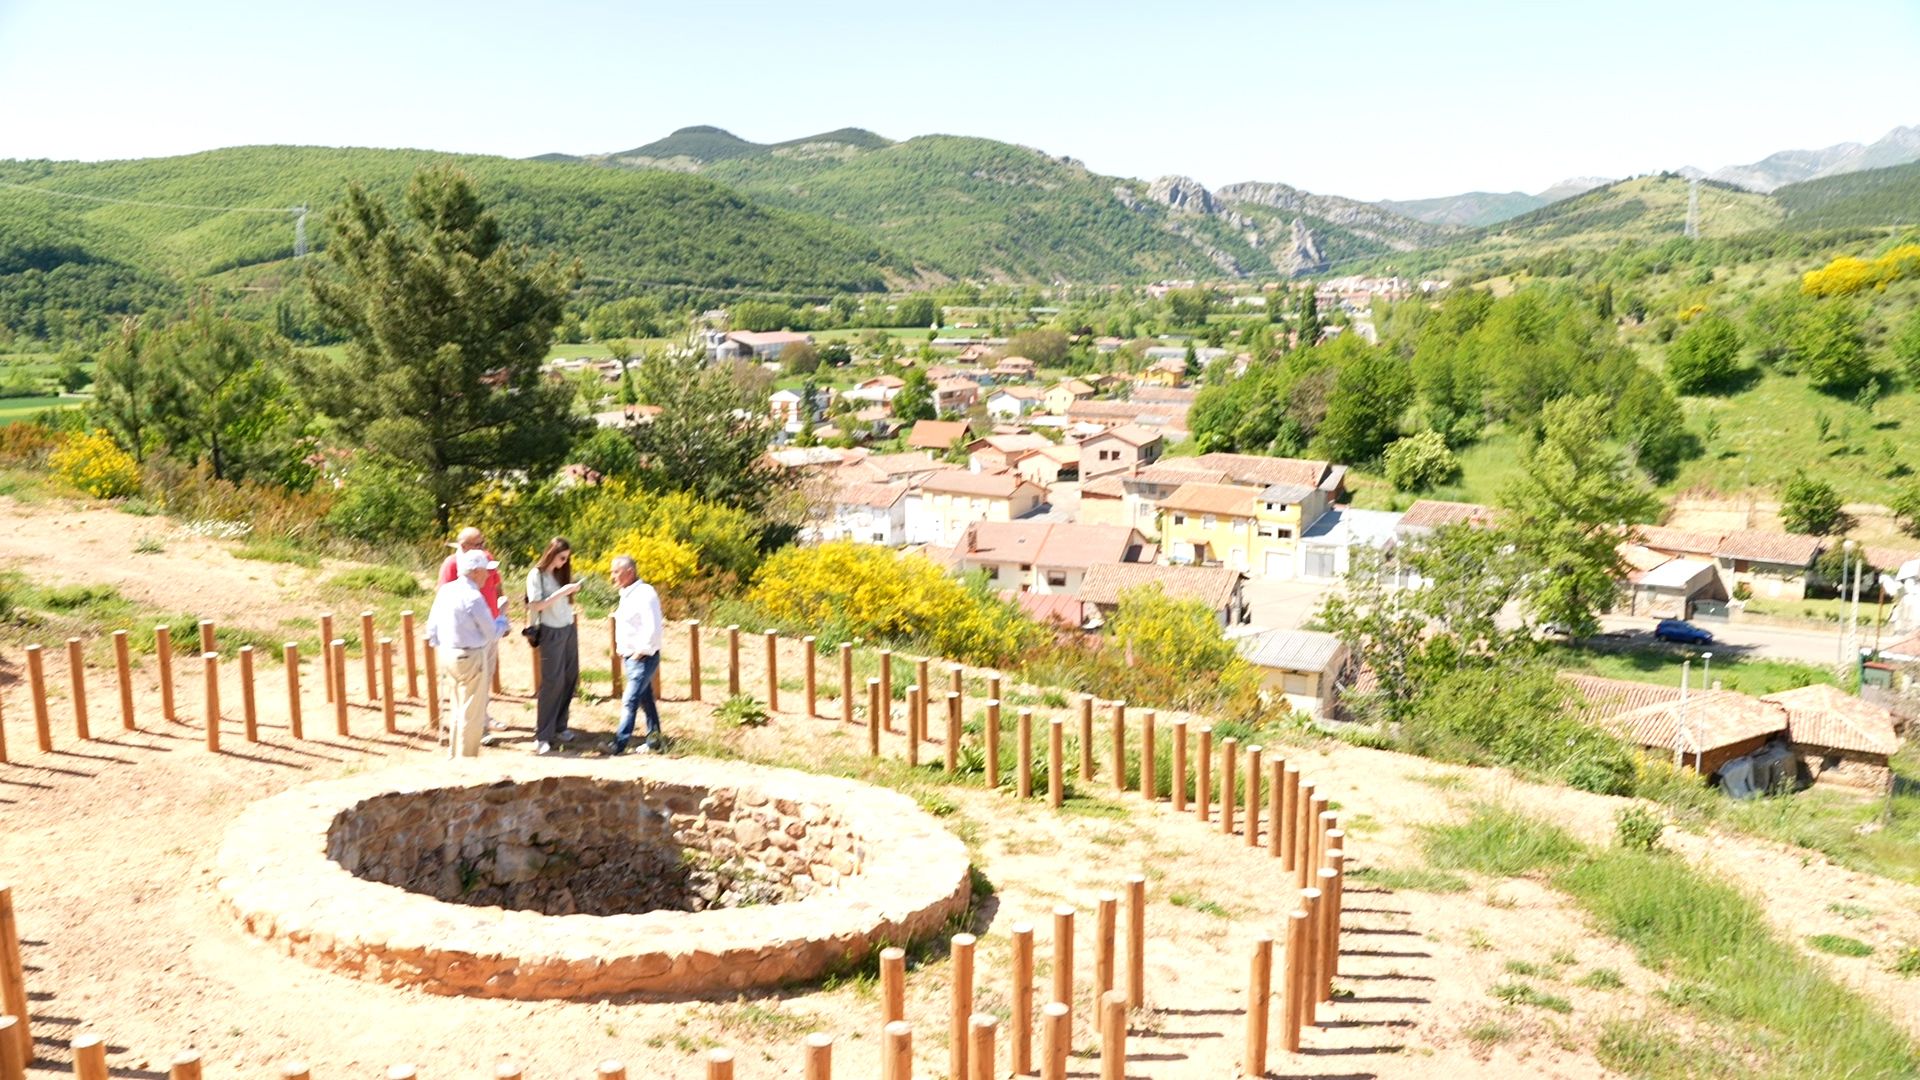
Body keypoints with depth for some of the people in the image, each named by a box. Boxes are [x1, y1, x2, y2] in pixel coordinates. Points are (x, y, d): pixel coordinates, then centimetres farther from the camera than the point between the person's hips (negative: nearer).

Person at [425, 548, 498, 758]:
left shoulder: (445, 590, 3)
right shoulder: (473, 598, -21)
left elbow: (432, 625, 10)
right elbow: (491, 634, -13)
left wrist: (439, 646, 22)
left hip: (448, 654, 9)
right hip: (471, 657, -9)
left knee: (459, 708, 23)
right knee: (472, 713, 3)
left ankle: (455, 755, 33)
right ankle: (466, 760, 10)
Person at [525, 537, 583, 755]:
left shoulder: (562, 573, 9)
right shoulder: (536, 575, -9)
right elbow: (535, 605, -18)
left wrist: (572, 590, -3)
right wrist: (560, 593, -22)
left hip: (569, 629, 7)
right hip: (551, 632, -6)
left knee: (570, 679, 5)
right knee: (552, 682, -8)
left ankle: (559, 727, 16)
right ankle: (542, 736, -4)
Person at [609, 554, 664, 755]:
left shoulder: (645, 594, -17)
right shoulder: (627, 594, 12)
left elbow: (653, 628, -23)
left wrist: (641, 652, -18)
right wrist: (624, 653, 14)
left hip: (643, 658, -9)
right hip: (630, 657, 9)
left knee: (630, 701, -11)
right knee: (645, 699, 14)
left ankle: (619, 744, -11)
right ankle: (653, 740, 22)